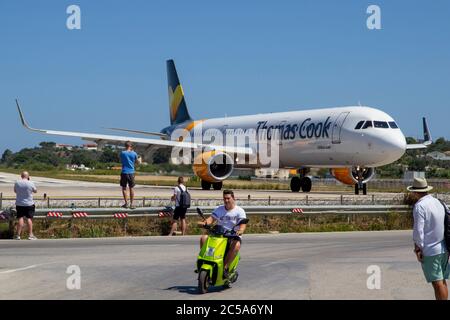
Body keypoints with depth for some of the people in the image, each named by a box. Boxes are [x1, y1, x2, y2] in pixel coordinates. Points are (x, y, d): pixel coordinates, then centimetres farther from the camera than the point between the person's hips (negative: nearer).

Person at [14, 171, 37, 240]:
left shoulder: (17, 183, -6)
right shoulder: (30, 183, -13)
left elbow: (15, 191, 11)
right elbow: (35, 191, 3)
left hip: (19, 204, 2)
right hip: (29, 204, -2)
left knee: (20, 219, 6)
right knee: (29, 218, 4)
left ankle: (18, 235, 5)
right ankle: (30, 235, 3)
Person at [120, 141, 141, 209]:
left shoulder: (122, 153, -4)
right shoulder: (134, 153, -2)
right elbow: (138, 162, 9)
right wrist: (140, 159, 29)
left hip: (124, 172, -1)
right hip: (131, 172, 1)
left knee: (124, 188, 9)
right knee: (131, 188, 8)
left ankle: (126, 203, 4)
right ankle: (131, 204, 6)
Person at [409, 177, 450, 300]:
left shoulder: (420, 206, -13)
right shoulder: (438, 202, 10)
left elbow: (418, 230, -17)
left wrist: (418, 248, -8)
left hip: (430, 250, -7)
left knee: (437, 283, -5)